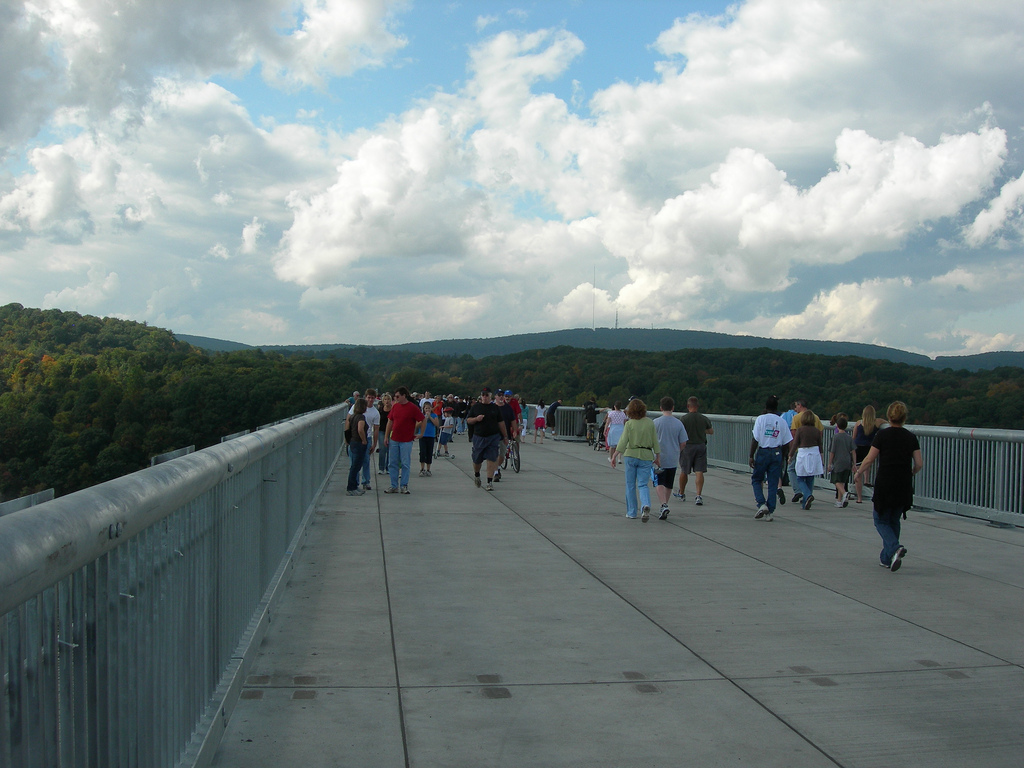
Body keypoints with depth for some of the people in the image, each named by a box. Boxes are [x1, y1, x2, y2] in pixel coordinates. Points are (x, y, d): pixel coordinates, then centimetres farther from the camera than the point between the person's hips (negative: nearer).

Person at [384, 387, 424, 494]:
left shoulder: (413, 408, -7)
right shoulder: (395, 406, 8)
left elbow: (423, 420, -3)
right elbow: (390, 422, 14)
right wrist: (386, 436, 11)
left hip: (406, 441, -5)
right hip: (394, 440, 5)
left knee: (405, 464, 1)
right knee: (392, 463, 6)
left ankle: (404, 486, 10)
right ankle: (394, 486, 14)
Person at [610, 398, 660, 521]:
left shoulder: (629, 424, -7)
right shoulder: (650, 423, -1)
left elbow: (623, 442, -12)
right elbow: (655, 441, 2)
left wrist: (614, 456, -9)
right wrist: (657, 456, 12)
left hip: (631, 455, -1)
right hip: (646, 456, 1)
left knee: (630, 485, 11)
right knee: (643, 484, 4)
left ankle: (631, 512, 16)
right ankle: (646, 505, -24)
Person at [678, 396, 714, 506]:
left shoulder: (684, 418, -8)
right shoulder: (704, 419, 1)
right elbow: (711, 432, 16)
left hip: (687, 446, -2)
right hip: (701, 446, 2)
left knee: (684, 472, 13)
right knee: (699, 472, 0)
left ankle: (681, 494, 28)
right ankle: (699, 495, -13)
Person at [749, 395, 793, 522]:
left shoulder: (761, 419, -5)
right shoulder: (782, 421, 4)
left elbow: (755, 439, -9)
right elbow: (786, 443, 4)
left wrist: (751, 456, -4)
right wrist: (782, 458, 14)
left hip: (763, 452, -2)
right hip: (777, 453, 3)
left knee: (756, 479, 12)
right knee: (773, 483, 7)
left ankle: (762, 504, -7)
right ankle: (770, 512, 7)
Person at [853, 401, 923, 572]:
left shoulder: (882, 435, -8)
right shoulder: (911, 437, 2)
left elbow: (870, 459, -7)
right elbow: (919, 464, 2)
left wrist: (859, 472, 10)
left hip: (885, 485, -4)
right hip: (904, 487, 4)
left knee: (881, 521, 8)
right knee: (894, 521, 18)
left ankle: (895, 547, -18)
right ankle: (887, 558, 22)